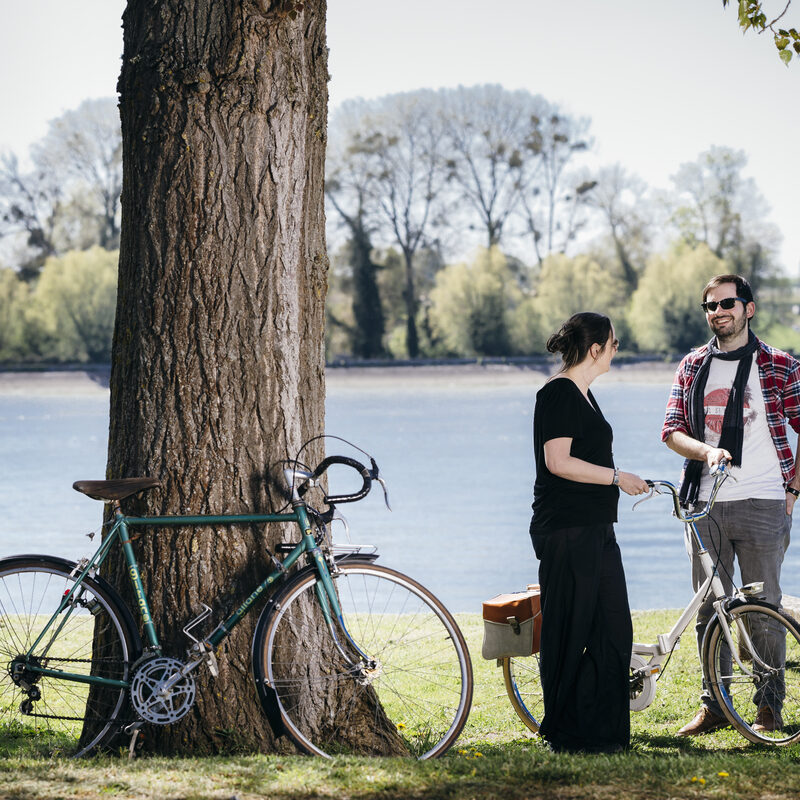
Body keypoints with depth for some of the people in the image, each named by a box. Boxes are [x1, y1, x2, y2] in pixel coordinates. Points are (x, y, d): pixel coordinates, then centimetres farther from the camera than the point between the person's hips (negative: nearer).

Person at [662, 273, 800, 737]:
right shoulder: (693, 367, 11)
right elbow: (672, 430, 5)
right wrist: (707, 451, -14)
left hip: (762, 503, -3)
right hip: (705, 504, 3)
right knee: (710, 609, 6)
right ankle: (714, 706, 14)